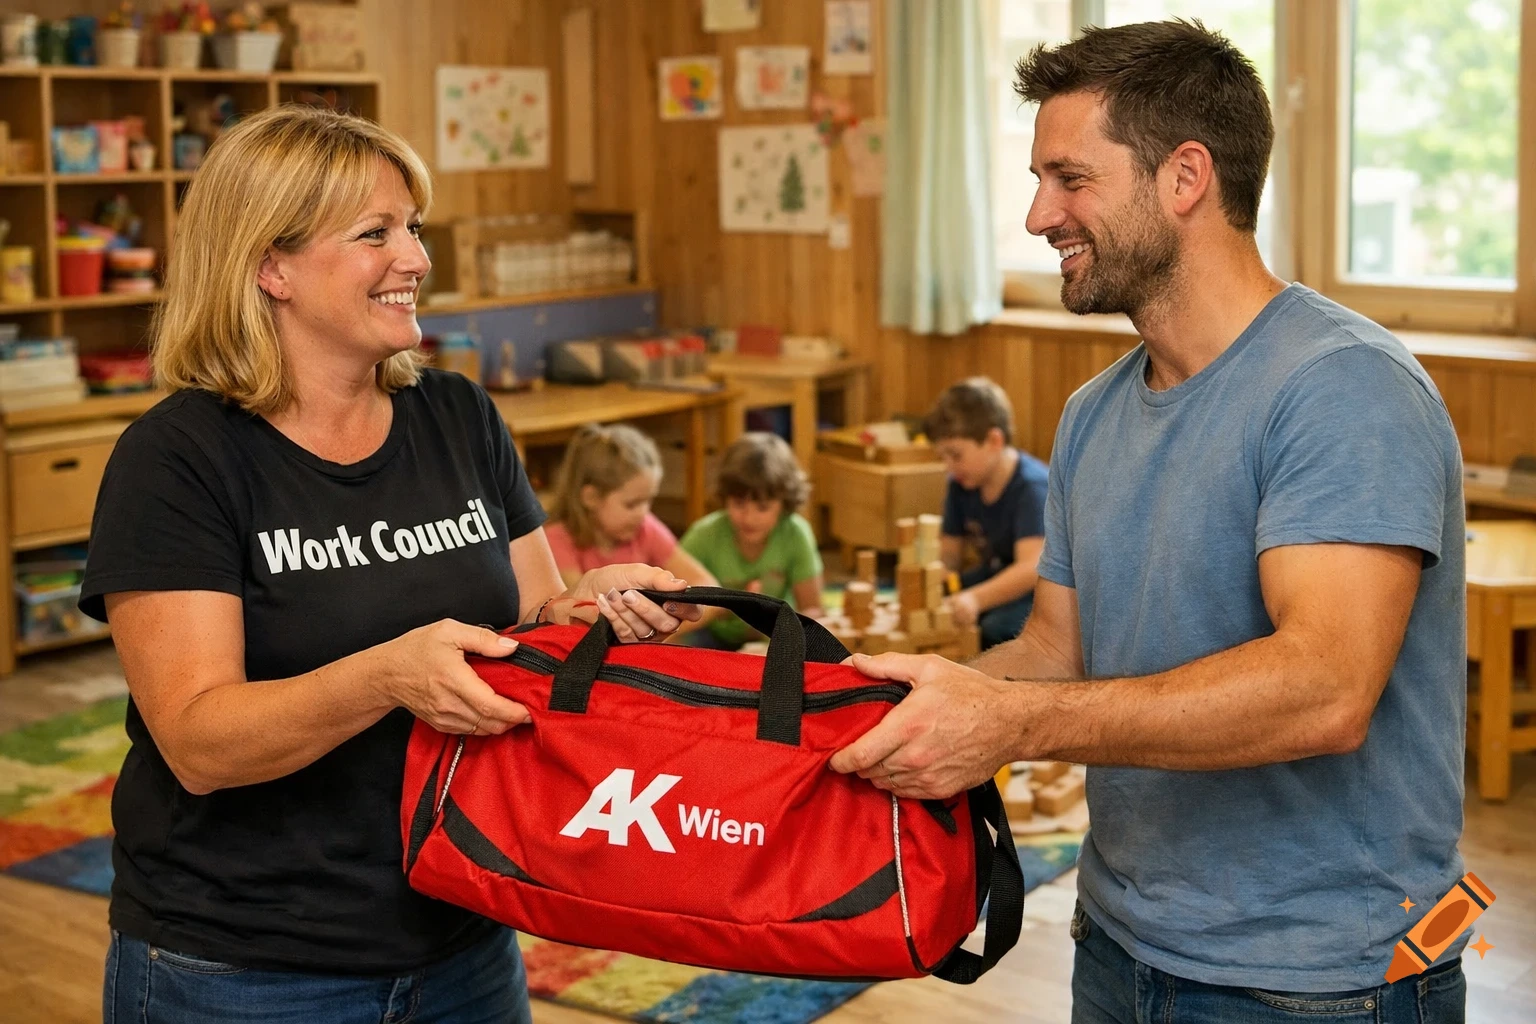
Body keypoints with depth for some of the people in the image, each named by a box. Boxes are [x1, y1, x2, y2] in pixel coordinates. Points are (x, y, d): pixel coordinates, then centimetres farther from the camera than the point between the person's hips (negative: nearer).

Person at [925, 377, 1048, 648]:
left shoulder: (1032, 486, -27)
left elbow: (1032, 568, -39)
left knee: (1000, 626, -33)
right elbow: (948, 554, 2)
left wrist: (976, 598, -54)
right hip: (1000, 579, 8)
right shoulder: (961, 484, -2)